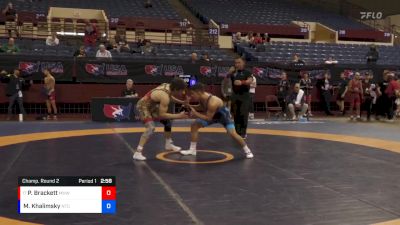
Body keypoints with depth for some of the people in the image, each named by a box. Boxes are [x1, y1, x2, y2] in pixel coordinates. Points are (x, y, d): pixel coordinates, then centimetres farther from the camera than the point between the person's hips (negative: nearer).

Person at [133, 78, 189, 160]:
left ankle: (169, 144, 36)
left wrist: (181, 102, 5)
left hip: (152, 106, 10)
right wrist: (179, 116, -29)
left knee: (167, 122, 17)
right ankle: (138, 153, -28)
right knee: (151, 128, -28)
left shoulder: (168, 86, -9)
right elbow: (162, 115, -30)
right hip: (143, 106, -10)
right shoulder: (164, 97, -35)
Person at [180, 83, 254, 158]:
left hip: (223, 115, -7)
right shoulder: (201, 97, -19)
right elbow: (202, 108, 1)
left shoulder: (212, 102, -42)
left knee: (232, 134, -19)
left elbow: (208, 118, -36)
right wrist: (190, 106, -14)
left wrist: (195, 113, -38)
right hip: (211, 114, 7)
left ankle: (247, 151, 3)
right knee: (194, 125, -3)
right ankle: (192, 150, 6)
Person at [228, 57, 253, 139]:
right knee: (236, 114, 9)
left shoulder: (247, 72, -2)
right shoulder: (233, 72, 11)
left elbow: (250, 80, -20)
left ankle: (243, 132, 0)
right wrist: (229, 72, -8)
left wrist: (242, 82, -38)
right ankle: (237, 132, 19)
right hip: (235, 95, 5)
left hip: (244, 95, -4)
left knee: (243, 114, -7)